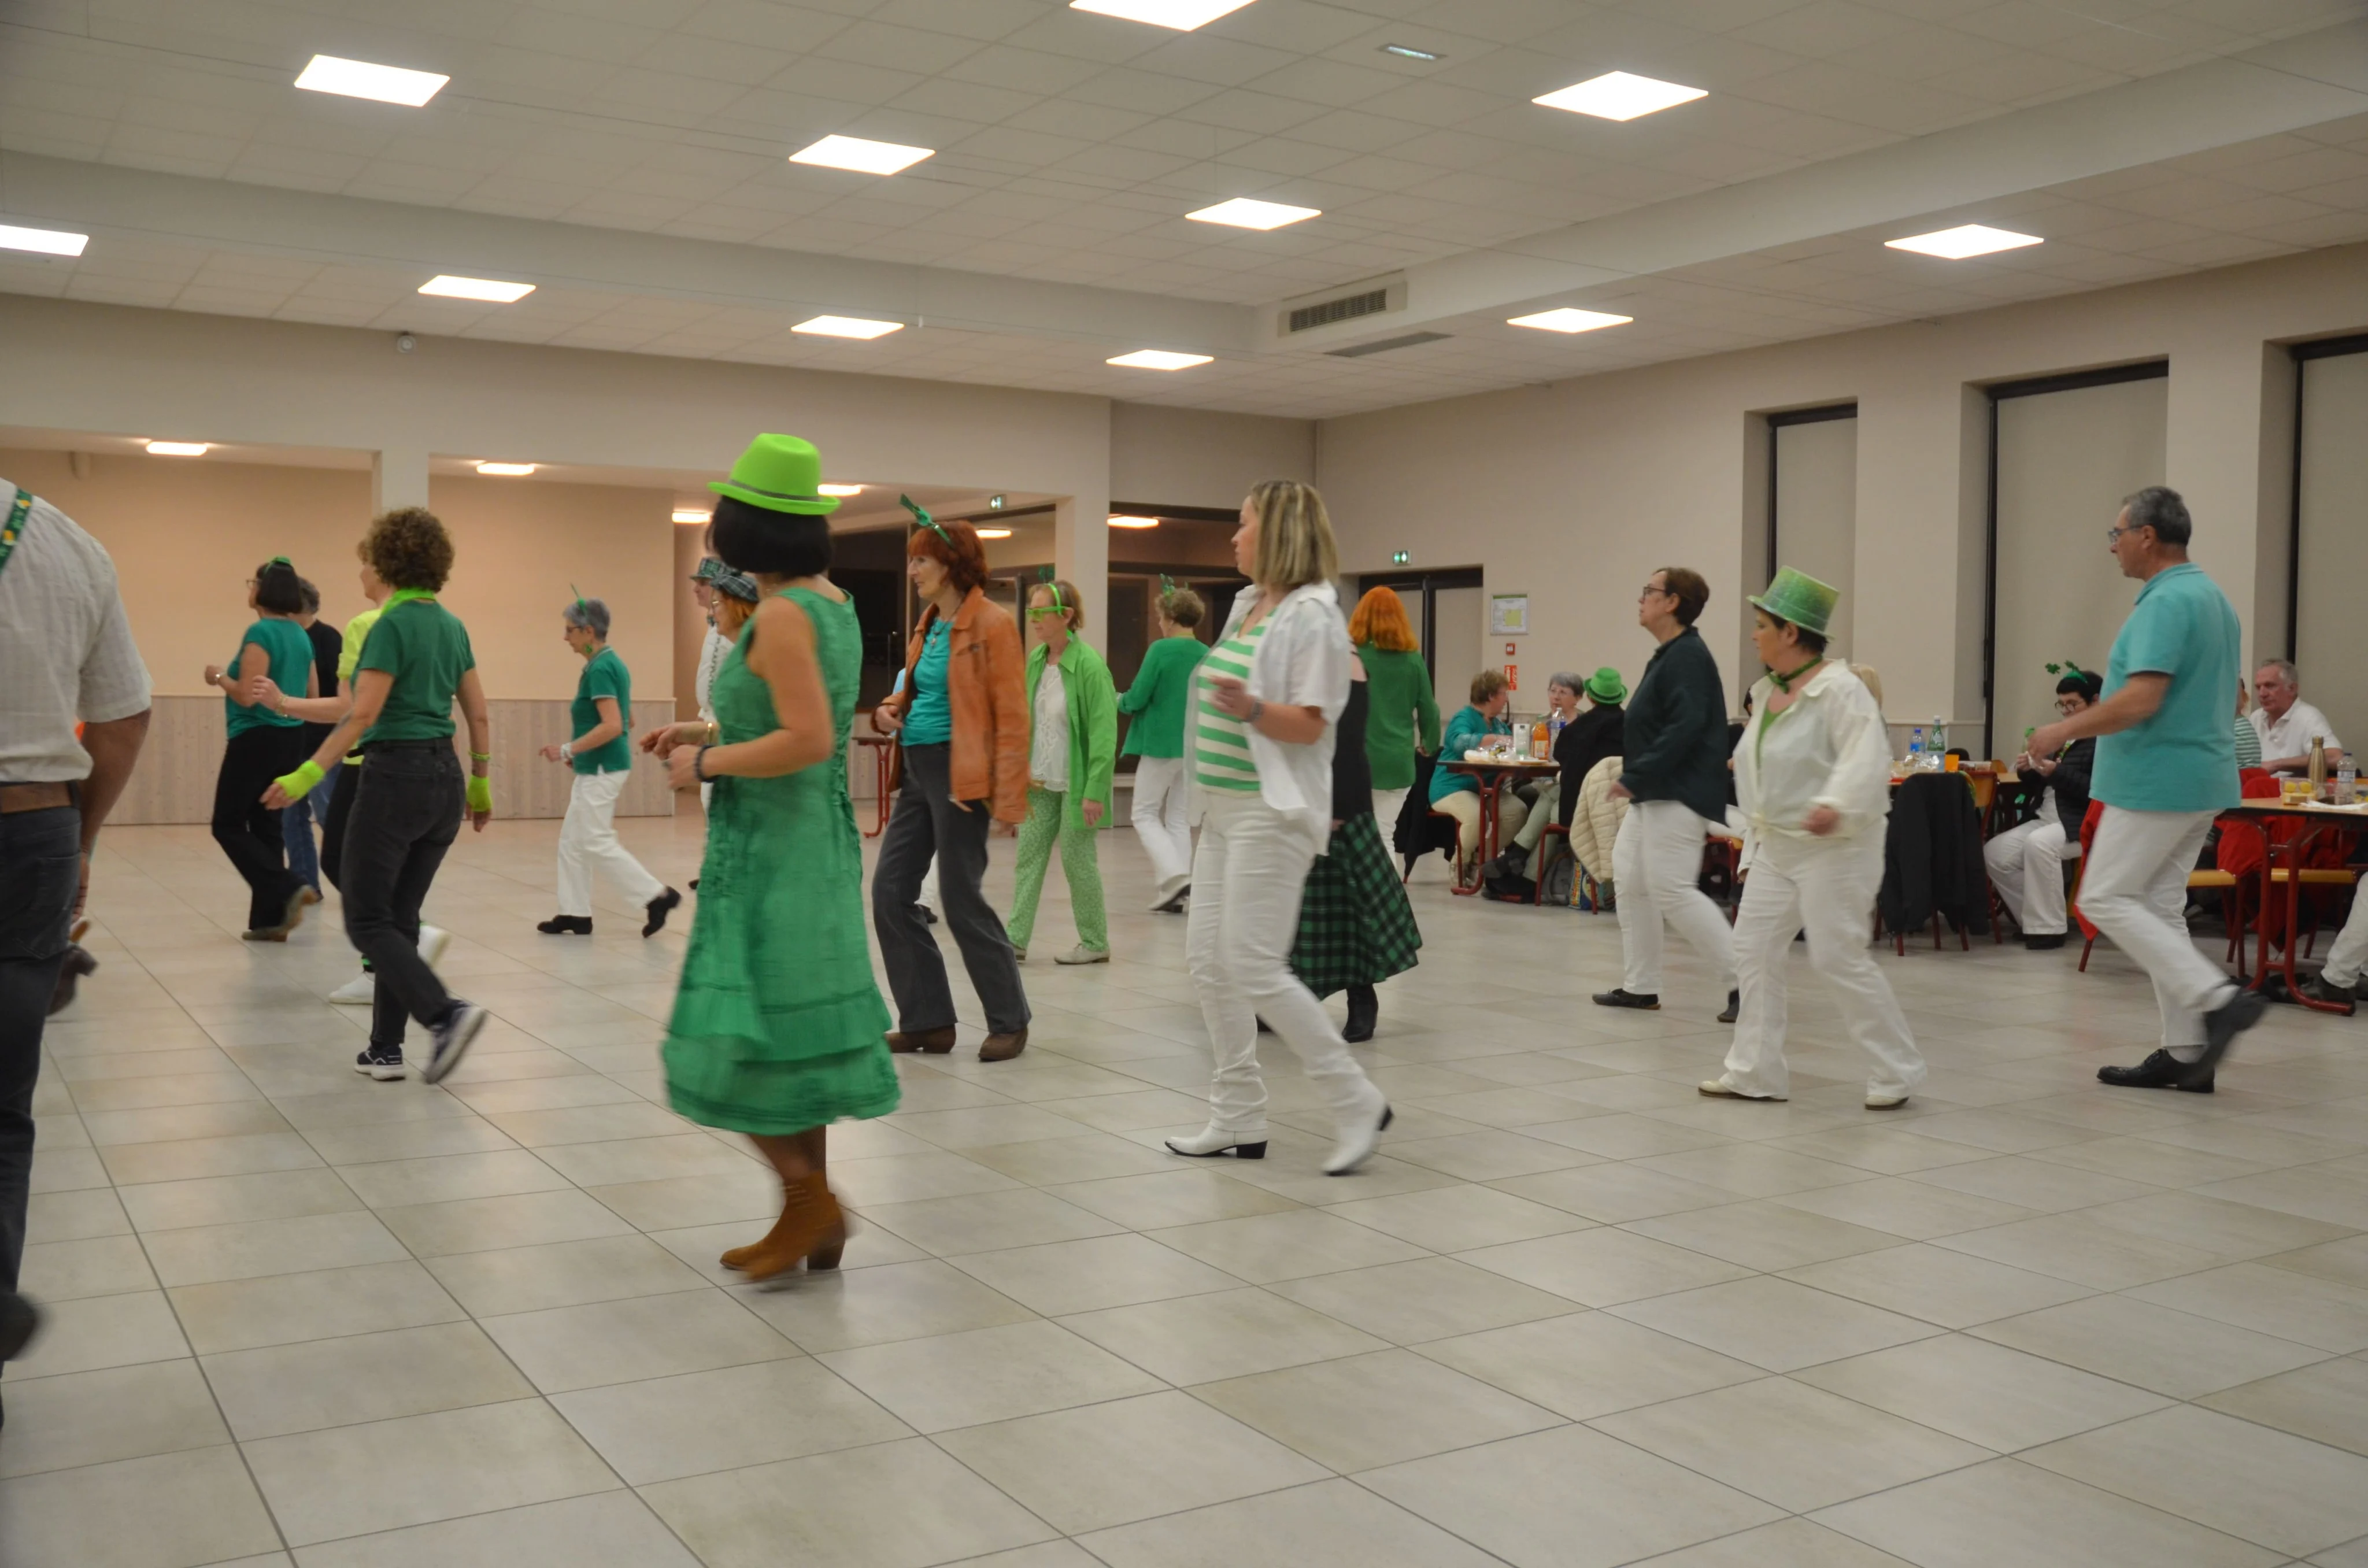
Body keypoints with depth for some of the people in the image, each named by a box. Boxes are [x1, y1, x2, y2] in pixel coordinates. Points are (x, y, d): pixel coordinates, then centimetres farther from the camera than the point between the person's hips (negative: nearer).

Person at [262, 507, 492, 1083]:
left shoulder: (393, 625, -12)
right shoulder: (452, 626, 10)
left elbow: (362, 714, -19)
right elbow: (478, 717, 13)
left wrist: (308, 774, -18)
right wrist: (480, 784, 22)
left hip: (395, 776, -8)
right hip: (444, 778, 8)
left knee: (368, 920, 0)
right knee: (400, 917, 13)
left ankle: (446, 1013, -18)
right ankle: (385, 1050, 15)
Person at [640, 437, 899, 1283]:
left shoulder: (780, 617, -17)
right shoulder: (835, 602, 9)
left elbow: (809, 742, -24)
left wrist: (708, 762, -13)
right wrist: (710, 731, 16)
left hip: (768, 846, -9)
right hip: (820, 840, 9)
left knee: (741, 1040, 1)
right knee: (790, 1036, 14)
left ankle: (810, 1198, 4)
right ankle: (813, 1222, 21)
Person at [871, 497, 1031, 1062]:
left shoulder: (991, 623, -11)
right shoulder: (928, 624, 13)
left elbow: (1012, 716, -14)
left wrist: (1009, 799, -18)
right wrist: (890, 710, 3)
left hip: (960, 775, -9)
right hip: (918, 770, 9)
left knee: (961, 900, -3)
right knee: (890, 892, 5)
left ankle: (1010, 1023, 14)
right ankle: (927, 1021, 14)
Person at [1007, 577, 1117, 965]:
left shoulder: (1088, 665, -16)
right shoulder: (1035, 659, 5)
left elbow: (1104, 732, -17)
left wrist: (1095, 790, -19)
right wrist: (1023, 766, 6)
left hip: (1076, 783, -7)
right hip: (1041, 781, 7)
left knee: (1078, 860, 1)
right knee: (1029, 856, 4)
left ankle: (1095, 943, 15)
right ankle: (1016, 938, 7)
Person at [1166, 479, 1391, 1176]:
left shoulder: (1313, 615, -13)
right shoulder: (1246, 603, 13)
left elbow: (1309, 725, -18)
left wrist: (1249, 707, -34)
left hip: (1271, 811, -9)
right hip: (1224, 808, 9)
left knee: (1254, 966, -12)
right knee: (1207, 958, 8)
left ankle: (1357, 1104, 1)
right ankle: (1239, 1119, 17)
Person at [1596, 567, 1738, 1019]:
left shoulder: (1688, 656, -15)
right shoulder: (1666, 655, 15)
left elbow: (1686, 728, -24)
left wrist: (1637, 776, -23)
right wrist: (1636, 777, 13)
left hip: (1678, 796, -11)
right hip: (1653, 795, 11)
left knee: (1673, 891, -11)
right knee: (1630, 880, 12)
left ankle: (1744, 980, -5)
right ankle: (1640, 986, 19)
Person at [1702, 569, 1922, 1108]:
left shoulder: (1840, 689, -16)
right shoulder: (1768, 693, 10)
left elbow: (1868, 757, -28)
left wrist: (1835, 804, -44)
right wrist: (1759, 822, 19)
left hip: (1832, 847, -9)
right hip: (1776, 846, 9)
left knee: (1839, 958, -7)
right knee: (1753, 949, 6)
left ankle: (1896, 1071, 9)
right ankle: (1755, 1071, 14)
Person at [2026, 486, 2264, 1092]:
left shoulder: (2166, 602, -17)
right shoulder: (2213, 597, 15)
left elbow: (2142, 699, -26)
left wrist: (2065, 731, -14)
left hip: (2158, 782, -10)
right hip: (2201, 776, 10)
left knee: (2106, 899, -3)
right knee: (2159, 906, 12)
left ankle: (2219, 998, -9)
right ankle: (2184, 1051, 12)